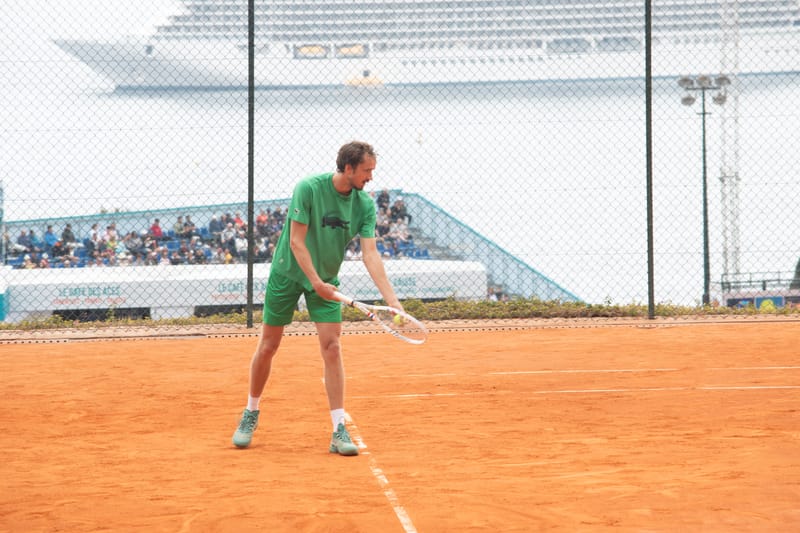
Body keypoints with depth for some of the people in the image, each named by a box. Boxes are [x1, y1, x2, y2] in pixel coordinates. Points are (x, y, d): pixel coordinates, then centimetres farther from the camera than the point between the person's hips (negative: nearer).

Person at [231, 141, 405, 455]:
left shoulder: (364, 205, -10)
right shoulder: (308, 188, -21)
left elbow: (370, 254, -16)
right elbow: (296, 241, -20)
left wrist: (391, 298, -26)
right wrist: (316, 281, -26)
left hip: (326, 280, 3)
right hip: (288, 274, -2)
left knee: (332, 349, -10)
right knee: (267, 347, 6)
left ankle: (339, 431, -7)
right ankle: (251, 413, 27)